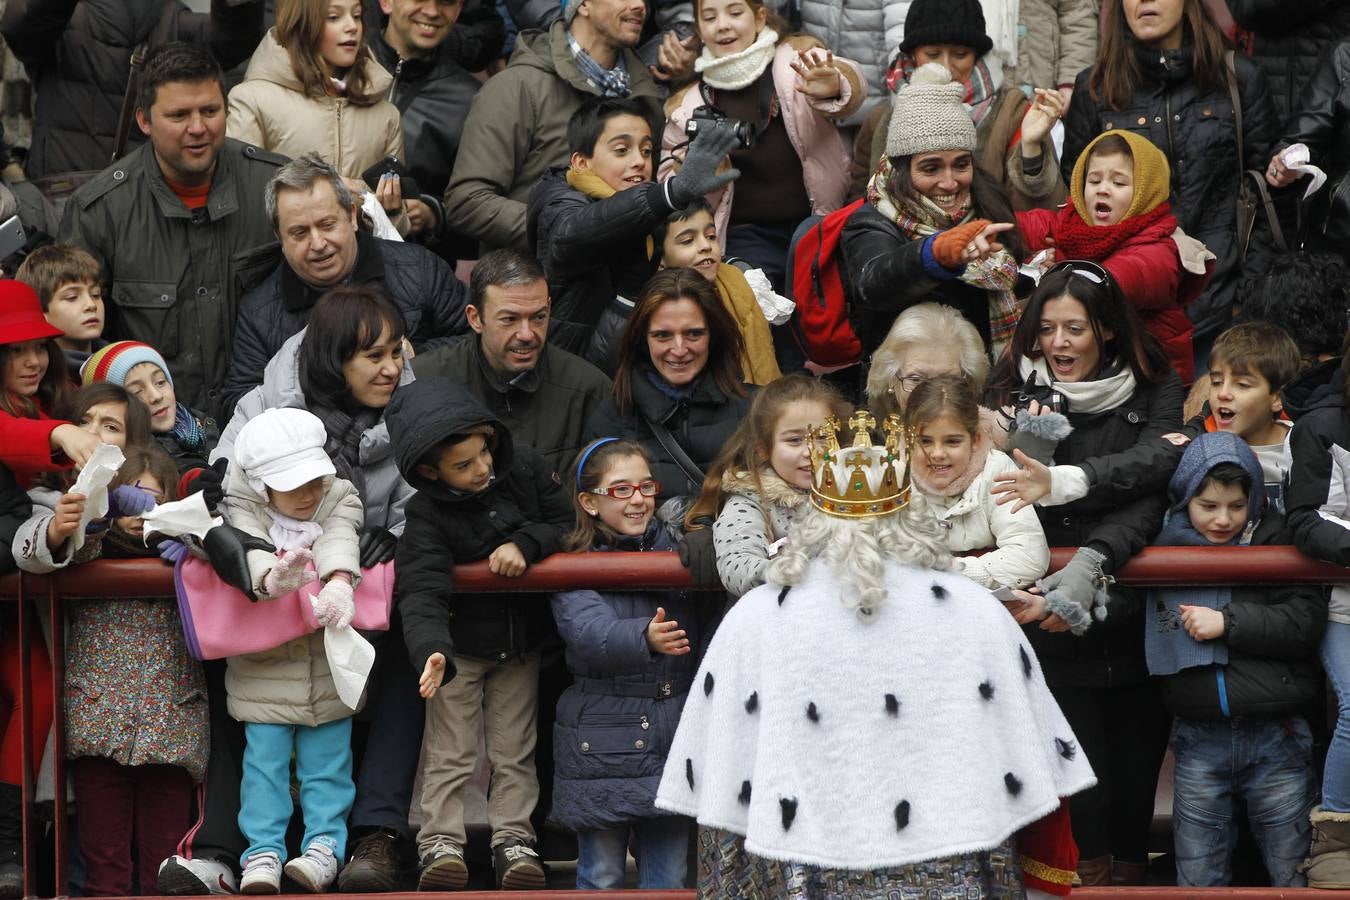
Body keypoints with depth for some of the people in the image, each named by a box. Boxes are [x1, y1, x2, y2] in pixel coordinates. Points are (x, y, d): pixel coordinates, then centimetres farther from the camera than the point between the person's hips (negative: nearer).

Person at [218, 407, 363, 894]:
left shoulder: (339, 502, 0)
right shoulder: (246, 508, -5)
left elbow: (340, 543, -20)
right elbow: (249, 545, -24)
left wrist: (338, 583, -41)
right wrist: (272, 577, -48)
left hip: (329, 666, 1)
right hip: (263, 666, -1)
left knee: (327, 761, 6)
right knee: (265, 760, 1)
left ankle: (323, 845, 13)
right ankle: (263, 851, 5)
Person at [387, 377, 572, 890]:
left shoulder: (525, 469, -11)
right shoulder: (427, 516, -24)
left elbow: (564, 522, -2)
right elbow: (421, 591, -33)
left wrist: (525, 544, -23)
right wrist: (431, 650, -50)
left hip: (520, 640, 3)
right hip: (459, 644, -3)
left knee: (514, 750, 10)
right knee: (450, 751, 3)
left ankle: (513, 838, 19)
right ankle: (441, 843, 11)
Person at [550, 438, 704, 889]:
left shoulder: (676, 548, 8)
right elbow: (590, 632, -25)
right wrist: (644, 637, -42)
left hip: (675, 732, 4)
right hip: (604, 745, -4)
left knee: (671, 878, 8)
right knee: (601, 878, 4)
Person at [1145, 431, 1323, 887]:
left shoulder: (1275, 542, -2)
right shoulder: (1165, 546, 5)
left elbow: (1305, 621, -11)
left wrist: (1228, 622, -15)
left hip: (1276, 738, -2)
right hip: (1200, 741, 3)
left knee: (1292, 875, 6)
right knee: (1198, 879, 8)